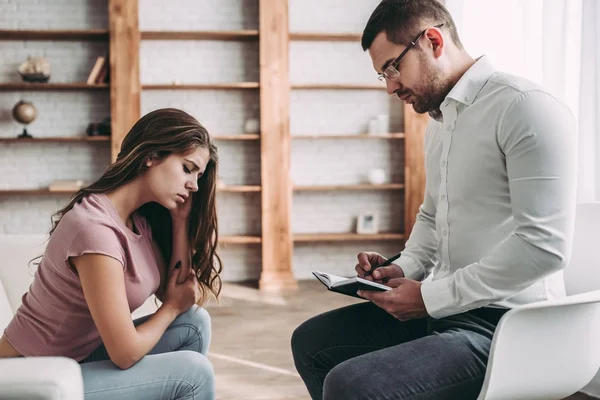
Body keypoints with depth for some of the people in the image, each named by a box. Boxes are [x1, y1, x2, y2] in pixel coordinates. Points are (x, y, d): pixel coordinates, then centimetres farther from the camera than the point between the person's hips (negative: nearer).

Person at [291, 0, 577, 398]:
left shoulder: (526, 108, -16)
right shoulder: (439, 121, 14)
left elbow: (545, 245, -24)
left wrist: (430, 296, -19)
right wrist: (404, 270, 7)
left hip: (505, 326, -9)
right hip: (441, 307, 10)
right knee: (311, 342, 11)